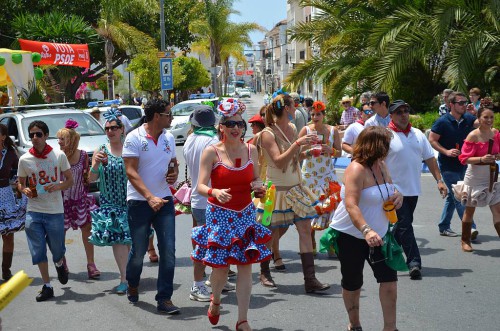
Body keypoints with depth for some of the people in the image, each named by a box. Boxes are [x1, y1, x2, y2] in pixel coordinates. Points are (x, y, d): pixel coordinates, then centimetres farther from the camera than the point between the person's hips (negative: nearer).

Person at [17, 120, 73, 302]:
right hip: (34, 212, 1)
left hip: (55, 211, -1)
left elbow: (70, 180, 4)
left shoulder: (59, 155, -3)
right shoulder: (24, 159, 1)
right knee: (38, 250, 1)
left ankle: (60, 264, 45)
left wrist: (58, 186, -16)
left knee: (57, 248, 9)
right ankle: (47, 286, 12)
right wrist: (25, 190, -11)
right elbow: (20, 183, 12)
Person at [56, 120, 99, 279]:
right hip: (63, 199, -1)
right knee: (60, 232, 6)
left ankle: (91, 264, 2)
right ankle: (62, 263, 24)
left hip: (81, 197, 1)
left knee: (87, 228, -3)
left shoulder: (83, 155, -3)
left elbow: (88, 177, 6)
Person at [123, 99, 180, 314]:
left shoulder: (169, 138, 7)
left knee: (168, 250, -5)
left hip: (164, 200, 4)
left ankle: (164, 298, 2)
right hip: (139, 202, -4)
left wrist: (174, 174, -4)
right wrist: (150, 197, -26)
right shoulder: (134, 138, -10)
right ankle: (132, 284, 37)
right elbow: (131, 172, -16)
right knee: (139, 250, 8)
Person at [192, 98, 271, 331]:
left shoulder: (251, 150, 4)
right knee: (220, 264, 3)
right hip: (219, 214, -3)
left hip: (245, 215, 3)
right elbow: (200, 186, -14)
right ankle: (215, 300, 37)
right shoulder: (211, 152, -9)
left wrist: (259, 187, -7)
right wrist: (215, 192, -35)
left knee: (245, 265, 0)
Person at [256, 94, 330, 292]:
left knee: (305, 228, -2)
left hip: (296, 187, 6)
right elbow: (279, 161, -24)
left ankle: (310, 279, -3)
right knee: (273, 232, 6)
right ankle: (264, 273, 28)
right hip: (277, 189, -6)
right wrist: (298, 143, -28)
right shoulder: (268, 133, -14)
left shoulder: (292, 128, 8)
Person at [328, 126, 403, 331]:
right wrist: (366, 231, -47)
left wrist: (398, 196, -5)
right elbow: (351, 205, -33)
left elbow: (388, 191, 20)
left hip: (378, 234, 7)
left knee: (389, 280, -3)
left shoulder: (381, 166, 3)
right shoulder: (357, 169, -22)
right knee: (352, 284, 7)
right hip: (351, 235, -7)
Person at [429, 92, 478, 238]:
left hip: (462, 163, 7)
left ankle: (444, 227, 25)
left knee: (452, 196, 14)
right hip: (448, 165, -6)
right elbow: (432, 140, -10)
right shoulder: (442, 122, -12)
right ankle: (470, 227, -13)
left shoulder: (468, 119, 3)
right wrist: (446, 151, -20)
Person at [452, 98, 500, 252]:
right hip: (475, 177, -4)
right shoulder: (473, 135, -14)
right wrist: (481, 159, -29)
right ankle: (465, 241, 23)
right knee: (470, 210, 9)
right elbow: (464, 158, -16)